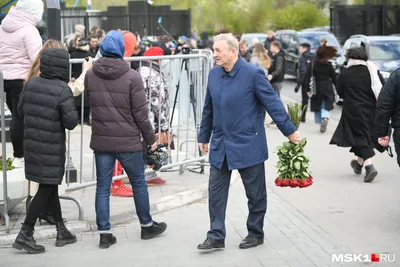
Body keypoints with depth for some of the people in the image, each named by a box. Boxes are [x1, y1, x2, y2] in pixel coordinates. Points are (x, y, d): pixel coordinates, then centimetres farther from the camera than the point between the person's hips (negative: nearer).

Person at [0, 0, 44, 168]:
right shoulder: (29, 30, -16)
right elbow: (37, 59, -21)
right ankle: (19, 157, 6)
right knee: (21, 118, 1)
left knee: (17, 116, 15)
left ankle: (19, 153, 21)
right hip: (21, 79, -7)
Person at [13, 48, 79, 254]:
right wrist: (71, 111, 1)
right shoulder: (63, 91, -19)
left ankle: (62, 231, 26)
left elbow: (21, 110, 9)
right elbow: (70, 122, -18)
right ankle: (25, 235, 1)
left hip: (32, 143, 7)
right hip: (51, 148, -7)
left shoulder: (31, 84, -1)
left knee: (50, 185, 17)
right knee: (46, 189, 3)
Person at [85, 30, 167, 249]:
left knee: (102, 186, 8)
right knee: (138, 183, 13)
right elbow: (140, 113, -10)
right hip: (128, 141, -3)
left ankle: (104, 233, 9)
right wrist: (151, 139, -1)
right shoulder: (132, 77, -12)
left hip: (101, 141, 3)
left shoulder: (90, 75, 0)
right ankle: (147, 226, 27)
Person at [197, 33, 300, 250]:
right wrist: (204, 136, 18)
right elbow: (208, 109, 14)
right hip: (220, 144, 5)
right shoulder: (214, 74, 5)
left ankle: (256, 233, 23)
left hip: (248, 144, -5)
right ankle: (216, 236, 10)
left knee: (255, 193, 8)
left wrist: (289, 131, -9)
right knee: (216, 191, 4)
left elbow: (273, 103, -11)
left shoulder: (253, 74, -14)